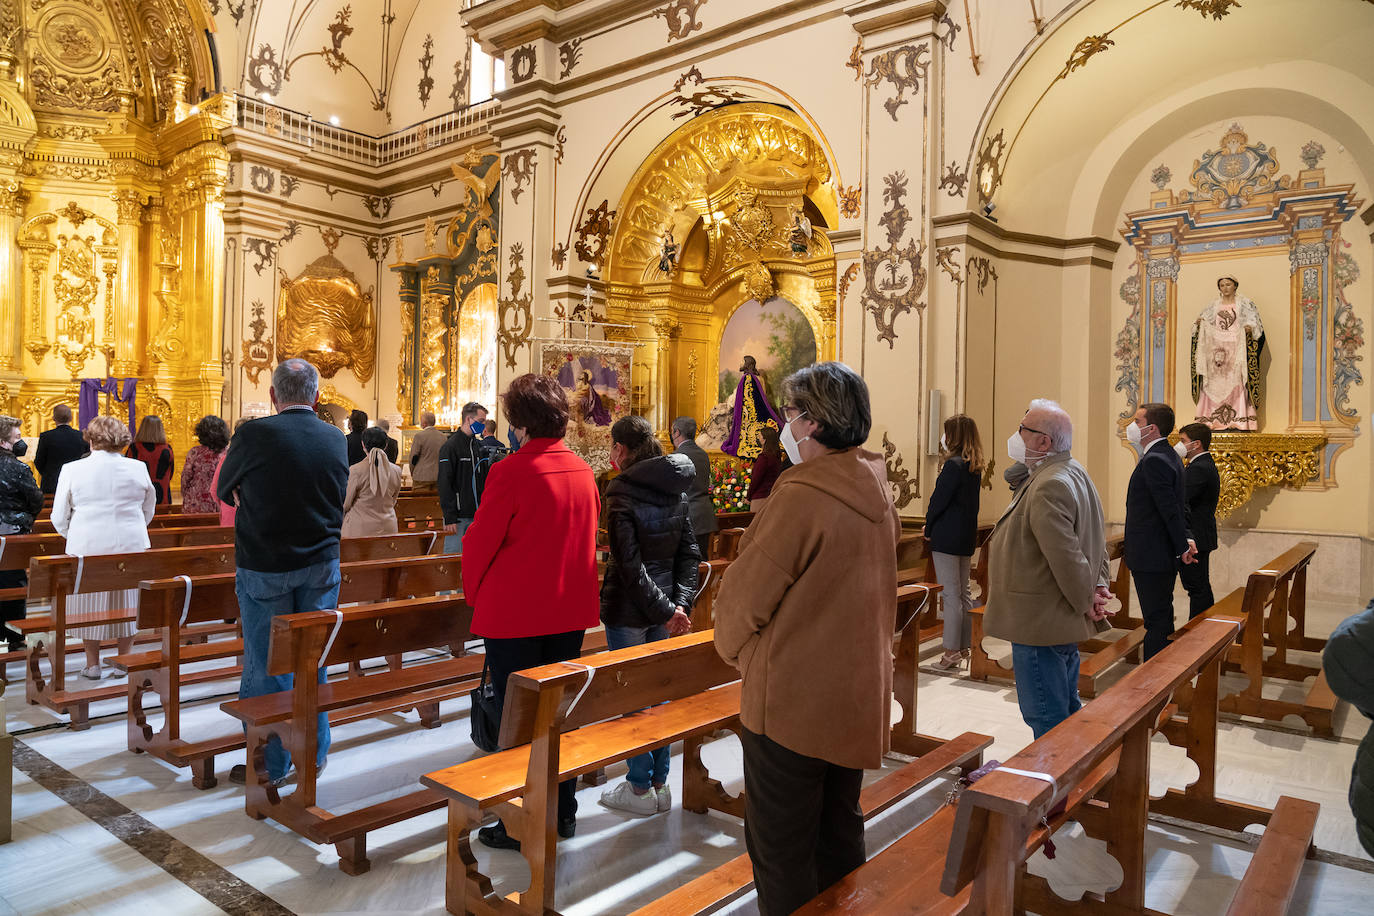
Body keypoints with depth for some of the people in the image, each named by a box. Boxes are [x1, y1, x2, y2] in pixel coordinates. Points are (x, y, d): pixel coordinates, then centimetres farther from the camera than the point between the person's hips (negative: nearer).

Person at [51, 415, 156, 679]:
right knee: (127, 602, 12)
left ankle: (92, 664, 19)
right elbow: (148, 511, 13)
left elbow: (60, 518, 3)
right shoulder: (138, 468, 0)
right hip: (131, 546, 1)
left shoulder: (72, 470, -4)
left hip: (87, 547, -1)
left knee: (90, 603, 11)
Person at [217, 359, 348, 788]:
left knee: (265, 666, 8)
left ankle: (270, 764, 18)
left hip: (264, 566, -3)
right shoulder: (336, 439, -2)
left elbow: (225, 491, 2)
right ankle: (313, 754, 25)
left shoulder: (253, 434, -13)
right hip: (321, 564, 4)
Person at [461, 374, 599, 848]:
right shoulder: (583, 471, 0)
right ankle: (562, 813, 29)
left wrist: (473, 591, 6)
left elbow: (479, 541, -12)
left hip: (514, 614, -6)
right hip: (571, 611, 6)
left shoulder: (511, 471, -18)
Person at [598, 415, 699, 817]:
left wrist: (665, 608, -16)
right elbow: (689, 553, 2)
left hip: (628, 608, -6)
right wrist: (680, 602, -4)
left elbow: (629, 561, -20)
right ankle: (659, 783, 25)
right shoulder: (677, 490, 5)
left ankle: (640, 788, 17)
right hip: (665, 608, 6)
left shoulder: (621, 490, -15)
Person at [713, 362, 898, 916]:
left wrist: (732, 647, 4)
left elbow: (745, 595, -17)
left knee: (781, 850, 9)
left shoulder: (802, 496, -24)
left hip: (791, 701, -8)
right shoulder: (876, 490, 3)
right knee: (839, 833, 23)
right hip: (858, 693, 8)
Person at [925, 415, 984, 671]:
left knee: (951, 595, -5)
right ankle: (964, 647, 21)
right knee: (962, 594, 14)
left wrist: (928, 528, -2)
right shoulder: (974, 467, 10)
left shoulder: (953, 465, -16)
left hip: (947, 536, -9)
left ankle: (951, 652, -1)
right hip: (967, 535, 9)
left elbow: (938, 500, -14)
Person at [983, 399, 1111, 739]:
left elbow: (1067, 557, -25)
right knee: (1067, 709, 22)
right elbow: (1097, 538, 17)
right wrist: (1098, 585, 8)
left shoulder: (1048, 488, -23)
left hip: (1040, 622, -11)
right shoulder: (1075, 473, 12)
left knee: (1046, 719, -1)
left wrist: (1086, 602, -11)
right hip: (1063, 621, 11)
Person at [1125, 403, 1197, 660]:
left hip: (1151, 558, -11)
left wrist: (1182, 547, -13)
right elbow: (1175, 507, 16)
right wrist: (1186, 539, 11)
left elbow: (1170, 509, -21)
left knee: (1156, 622, -4)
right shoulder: (1168, 456, 14)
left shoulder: (1154, 461, -20)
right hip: (1164, 556, 11)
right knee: (1163, 618, 18)